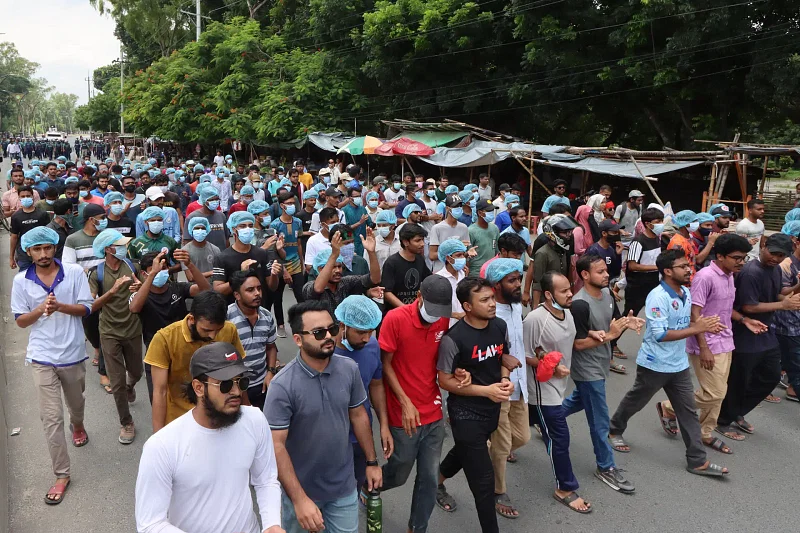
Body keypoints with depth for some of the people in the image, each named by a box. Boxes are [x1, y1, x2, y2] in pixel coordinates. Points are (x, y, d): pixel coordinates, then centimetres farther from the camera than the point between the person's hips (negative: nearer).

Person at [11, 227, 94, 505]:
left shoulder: (75, 272, -9)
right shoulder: (21, 280, -6)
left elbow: (85, 308, -8)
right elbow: (20, 321, -2)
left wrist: (60, 306, -26)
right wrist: (40, 309, -22)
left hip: (73, 354, 1)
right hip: (42, 357, 0)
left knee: (76, 403, 23)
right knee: (51, 417, 0)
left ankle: (77, 425, 59)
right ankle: (61, 475, 10)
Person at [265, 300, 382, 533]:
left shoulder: (349, 369, -9)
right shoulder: (282, 385, -23)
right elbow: (276, 445, -22)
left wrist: (372, 461, 8)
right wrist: (299, 499, -25)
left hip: (344, 487, 3)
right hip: (301, 490, -3)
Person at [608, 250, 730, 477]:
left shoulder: (686, 292, 2)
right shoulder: (657, 297, -24)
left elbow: (683, 324, 12)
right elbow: (660, 334, -29)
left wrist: (705, 326, -8)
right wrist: (697, 329, -28)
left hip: (680, 365, 7)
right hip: (654, 365, -7)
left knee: (688, 411, 7)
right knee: (634, 402, 14)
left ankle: (698, 461, 15)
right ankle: (615, 430, 39)